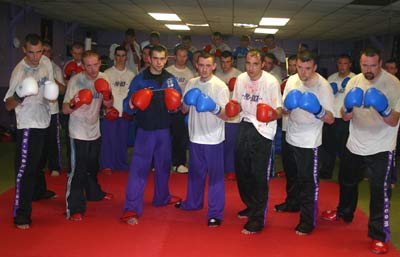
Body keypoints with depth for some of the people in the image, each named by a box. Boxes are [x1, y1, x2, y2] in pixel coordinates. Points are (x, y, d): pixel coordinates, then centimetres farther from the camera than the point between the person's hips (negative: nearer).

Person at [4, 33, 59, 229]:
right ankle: (21, 214, -7)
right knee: (25, 168, -10)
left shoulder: (46, 62, 0)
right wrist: (19, 96, -39)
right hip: (28, 125, -7)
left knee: (38, 161, 26)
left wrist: (52, 93, -6)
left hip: (43, 121, 7)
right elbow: (8, 105, -19)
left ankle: (39, 191, 49)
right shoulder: (19, 71, -19)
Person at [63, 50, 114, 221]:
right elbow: (65, 110, -18)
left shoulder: (102, 79, -2)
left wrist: (107, 95, -19)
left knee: (93, 167, 24)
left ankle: (94, 193, 46)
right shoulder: (75, 81, -18)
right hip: (78, 134, -6)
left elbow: (108, 105, 3)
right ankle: (74, 209, -1)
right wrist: (73, 104, -40)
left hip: (94, 131, 6)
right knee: (77, 170, -8)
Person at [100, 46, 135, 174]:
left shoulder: (131, 74, 10)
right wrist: (107, 106, -11)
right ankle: (107, 165, 6)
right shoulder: (107, 73, 3)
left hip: (125, 113, 2)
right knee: (109, 139, -3)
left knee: (123, 139, 7)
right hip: (111, 111, -2)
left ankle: (122, 165, 18)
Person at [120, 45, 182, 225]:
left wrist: (176, 105, -13)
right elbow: (127, 105, -8)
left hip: (164, 130, 4)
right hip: (145, 130, -4)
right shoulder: (139, 79, -6)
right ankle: (131, 209, -7)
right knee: (139, 168, -9)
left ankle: (162, 197, 39)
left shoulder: (171, 79, 4)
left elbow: (178, 101, 9)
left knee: (163, 166, 18)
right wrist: (131, 105, -30)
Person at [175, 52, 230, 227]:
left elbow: (225, 115, -13)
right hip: (195, 136, 5)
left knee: (215, 175, 1)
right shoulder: (191, 84, 4)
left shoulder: (220, 86, -10)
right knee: (195, 172, 20)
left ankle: (215, 213, 9)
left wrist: (214, 107, -32)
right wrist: (187, 101, -13)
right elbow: (184, 110, 9)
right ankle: (193, 202, 40)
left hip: (213, 139, -5)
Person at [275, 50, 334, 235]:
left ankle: (308, 220, 12)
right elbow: (285, 109, 4)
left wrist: (318, 110, -40)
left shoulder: (323, 86, -19)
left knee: (308, 180, -1)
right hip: (291, 137, 6)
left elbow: (330, 119, -21)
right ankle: (292, 203, 46)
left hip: (309, 141, -6)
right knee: (291, 174, 23)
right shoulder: (292, 81, -3)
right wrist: (287, 105, -18)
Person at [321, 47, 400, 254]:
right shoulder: (354, 82, -2)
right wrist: (348, 106, -26)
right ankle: (344, 213, 46)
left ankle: (379, 236, 12)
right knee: (346, 182, 21)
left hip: (380, 149, -5)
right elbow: (345, 117, -4)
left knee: (379, 191, -3)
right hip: (354, 145, 5)